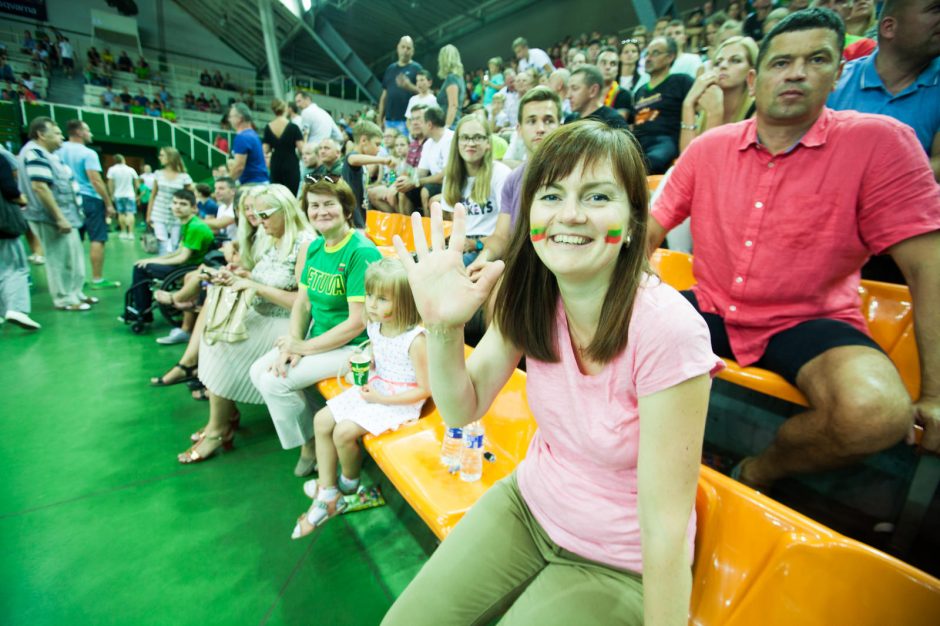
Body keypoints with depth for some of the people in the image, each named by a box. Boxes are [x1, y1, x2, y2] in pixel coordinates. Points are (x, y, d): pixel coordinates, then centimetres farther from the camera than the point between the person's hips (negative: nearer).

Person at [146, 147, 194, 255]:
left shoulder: (184, 177, -4)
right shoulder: (158, 174, 4)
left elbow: (193, 195, 0)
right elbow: (153, 196, 9)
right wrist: (148, 215, 7)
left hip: (176, 218, -1)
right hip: (159, 217, 1)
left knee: (174, 248, 4)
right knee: (163, 248, -7)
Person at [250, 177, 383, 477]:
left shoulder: (362, 252, -21)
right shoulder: (315, 247, 6)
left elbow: (358, 322, -23)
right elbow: (303, 301, 8)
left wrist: (304, 347, -15)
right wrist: (293, 342, -9)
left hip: (351, 347, -8)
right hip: (316, 339, 8)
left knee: (275, 381, -15)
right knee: (259, 371, -1)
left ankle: (314, 444, 11)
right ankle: (309, 441, 16)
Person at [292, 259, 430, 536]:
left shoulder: (416, 339, -27)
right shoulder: (374, 326, -3)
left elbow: (425, 389, -21)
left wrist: (381, 398, -19)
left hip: (399, 402, -8)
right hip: (374, 389, 9)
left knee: (344, 431, -18)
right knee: (322, 420, 1)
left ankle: (349, 483, 17)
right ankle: (327, 494, 12)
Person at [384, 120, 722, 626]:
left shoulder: (664, 329, -29)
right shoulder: (530, 298, -12)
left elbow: (666, 527, -22)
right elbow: (462, 410, -9)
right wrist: (442, 328, -25)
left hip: (617, 563, -3)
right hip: (528, 503, 4)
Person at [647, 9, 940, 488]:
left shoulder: (878, 143, -7)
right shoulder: (708, 148, 1)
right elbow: (652, 229, 5)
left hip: (808, 323, -2)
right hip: (709, 309, 3)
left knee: (877, 411, -31)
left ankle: (758, 471, 3)